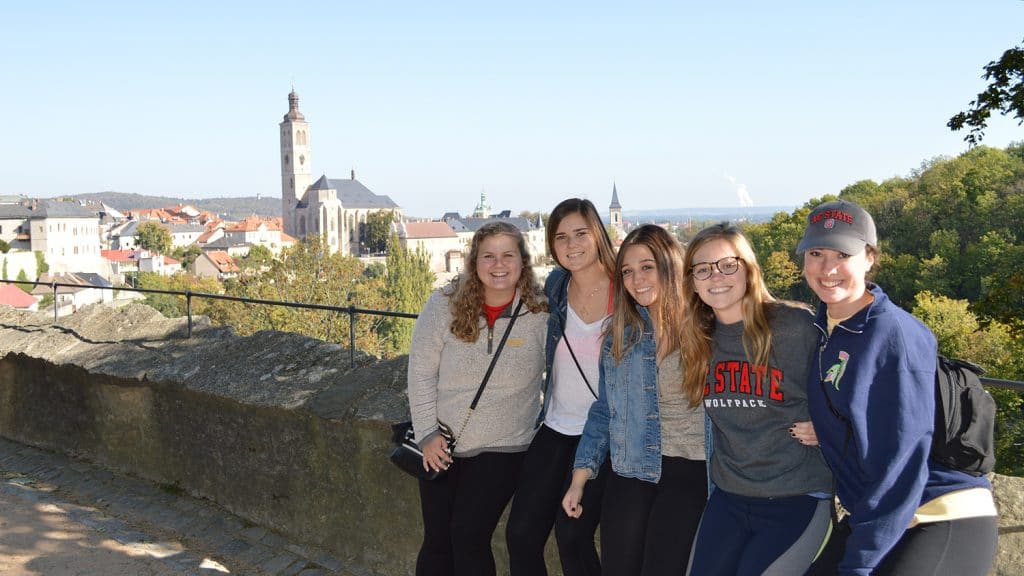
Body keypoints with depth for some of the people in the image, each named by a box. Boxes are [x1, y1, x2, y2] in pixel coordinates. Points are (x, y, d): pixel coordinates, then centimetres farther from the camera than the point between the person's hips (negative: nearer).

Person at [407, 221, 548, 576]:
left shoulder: (541, 314, -12)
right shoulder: (444, 305, -9)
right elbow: (421, 373, -4)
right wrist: (427, 434, -7)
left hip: (503, 448, -2)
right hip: (440, 445, 2)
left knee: (469, 539, -9)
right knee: (436, 541, 10)